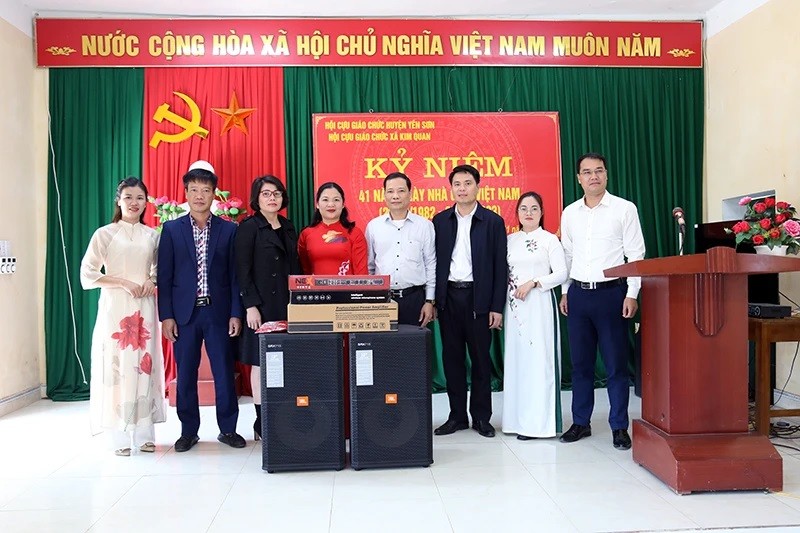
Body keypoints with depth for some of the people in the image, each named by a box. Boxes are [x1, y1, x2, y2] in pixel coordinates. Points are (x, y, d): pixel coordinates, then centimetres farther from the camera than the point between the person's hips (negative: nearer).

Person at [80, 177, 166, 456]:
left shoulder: (152, 235, 8)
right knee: (117, 366, -3)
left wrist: (152, 281, -2)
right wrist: (123, 282, -12)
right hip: (115, 307, -3)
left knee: (145, 365, 3)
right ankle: (120, 436, 4)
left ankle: (144, 433, 11)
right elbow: (87, 274, -3)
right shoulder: (105, 234, 0)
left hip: (144, 307, 3)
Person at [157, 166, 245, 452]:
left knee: (224, 372, 3)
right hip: (184, 313, 1)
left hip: (218, 312, 0)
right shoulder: (171, 229, 5)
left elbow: (235, 275, 3)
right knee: (185, 374, 7)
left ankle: (227, 428, 18)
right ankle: (188, 431, 20)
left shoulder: (229, 230, 4)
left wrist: (235, 313, -3)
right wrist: (166, 316, -3)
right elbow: (164, 276, 3)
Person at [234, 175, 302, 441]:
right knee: (261, 362, 1)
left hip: (288, 304, 5)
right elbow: (242, 270, -9)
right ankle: (262, 421, 10)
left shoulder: (288, 227, 14)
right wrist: (251, 306, -15)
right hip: (262, 304, -5)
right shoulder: (248, 227, -3)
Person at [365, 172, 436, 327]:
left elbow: (431, 265, 4)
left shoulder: (425, 225, 2)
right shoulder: (373, 226, 6)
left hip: (414, 297, -1)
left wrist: (430, 301, 1)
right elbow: (369, 266, 12)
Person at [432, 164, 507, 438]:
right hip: (448, 296, 2)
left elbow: (500, 267, -1)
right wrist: (432, 299, 1)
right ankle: (457, 415, 19)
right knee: (451, 358, 8)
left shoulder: (493, 221, 0)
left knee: (480, 358, 5)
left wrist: (497, 307, -5)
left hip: (478, 297, -2)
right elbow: (435, 262, 8)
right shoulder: (440, 220, 7)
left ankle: (481, 417, 17)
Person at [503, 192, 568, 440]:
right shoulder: (509, 240, 13)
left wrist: (533, 283, -13)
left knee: (538, 358, -5)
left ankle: (537, 421, 1)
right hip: (514, 305, 4)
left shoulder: (550, 239, 2)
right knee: (515, 357, 3)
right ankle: (518, 419, 11)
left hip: (539, 304, -4)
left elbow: (561, 273, -4)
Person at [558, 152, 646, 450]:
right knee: (580, 363, 10)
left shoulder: (624, 209, -3)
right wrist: (564, 291, 10)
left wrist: (632, 294, -10)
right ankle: (581, 422, 22)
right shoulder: (569, 213, 9)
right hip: (578, 294, 4)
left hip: (611, 293, -4)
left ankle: (619, 427, 14)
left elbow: (636, 255, -4)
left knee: (616, 364, 2)